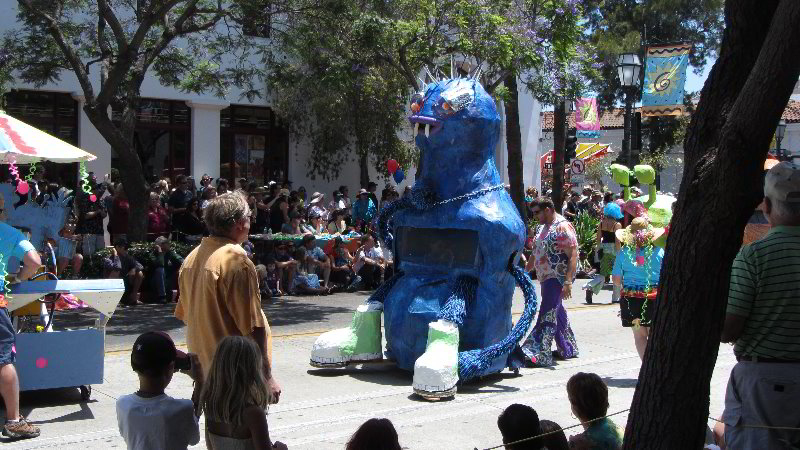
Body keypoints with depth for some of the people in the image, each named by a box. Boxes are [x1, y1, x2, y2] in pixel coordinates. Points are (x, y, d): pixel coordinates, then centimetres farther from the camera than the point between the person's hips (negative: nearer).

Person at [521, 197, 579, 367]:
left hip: (558, 278, -9)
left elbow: (573, 255, -20)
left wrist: (568, 282, -26)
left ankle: (539, 354, -15)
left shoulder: (563, 227, -14)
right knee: (557, 312, 17)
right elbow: (536, 252, 25)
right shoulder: (541, 227, 14)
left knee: (548, 314, -12)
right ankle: (568, 348, 30)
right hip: (546, 277, 9)